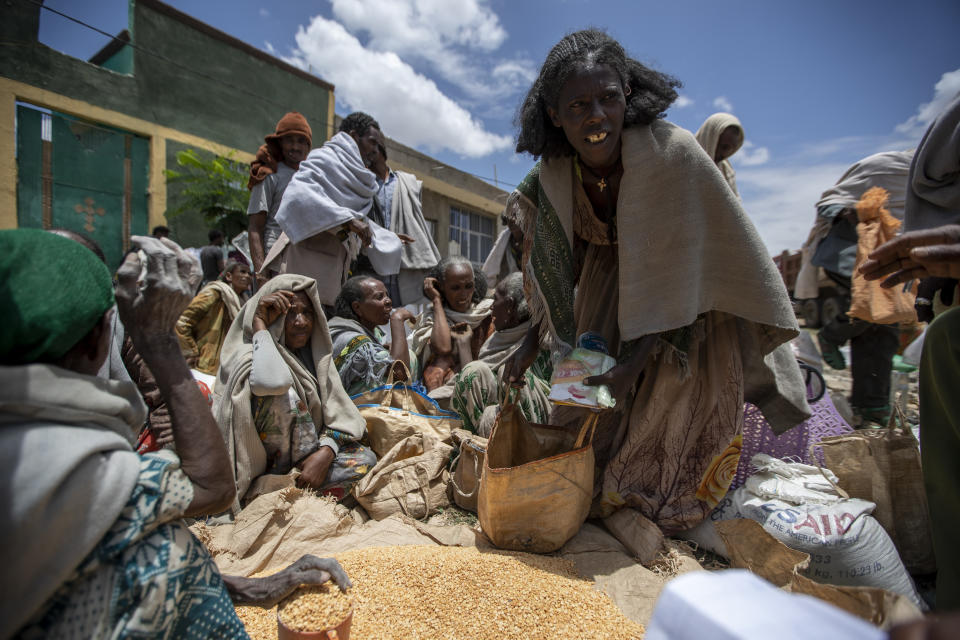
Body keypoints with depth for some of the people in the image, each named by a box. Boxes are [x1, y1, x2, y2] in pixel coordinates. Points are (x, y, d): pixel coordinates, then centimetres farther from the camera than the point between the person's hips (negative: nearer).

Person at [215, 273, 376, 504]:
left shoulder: (315, 353, 2)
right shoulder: (249, 353, -15)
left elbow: (337, 410, -5)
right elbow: (271, 381, -42)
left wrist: (325, 453, -23)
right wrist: (260, 325, -27)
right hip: (257, 463, -5)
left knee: (365, 460, -16)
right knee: (282, 391, -31)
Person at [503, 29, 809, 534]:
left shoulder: (672, 152, -32)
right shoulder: (553, 175, -18)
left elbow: (678, 269, -29)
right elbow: (551, 268, -6)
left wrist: (635, 362, -34)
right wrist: (532, 342, -9)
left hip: (690, 295, -3)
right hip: (611, 276, 4)